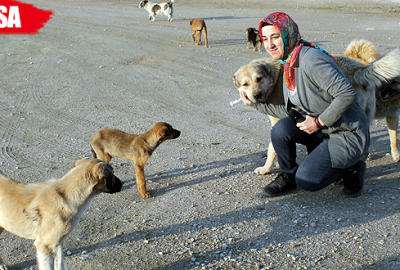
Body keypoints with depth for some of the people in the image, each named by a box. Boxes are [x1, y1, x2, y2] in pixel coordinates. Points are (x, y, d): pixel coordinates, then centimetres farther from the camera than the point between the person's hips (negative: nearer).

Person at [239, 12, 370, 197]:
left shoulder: (310, 60, -23)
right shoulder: (289, 65, 5)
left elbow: (347, 94, -27)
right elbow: (290, 111, 9)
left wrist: (319, 121, -20)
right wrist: (256, 104, 10)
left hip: (349, 134, -7)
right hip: (322, 132, 8)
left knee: (307, 180, -18)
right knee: (281, 129, -16)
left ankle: (351, 167, 9)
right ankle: (288, 176, 9)